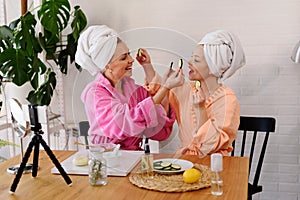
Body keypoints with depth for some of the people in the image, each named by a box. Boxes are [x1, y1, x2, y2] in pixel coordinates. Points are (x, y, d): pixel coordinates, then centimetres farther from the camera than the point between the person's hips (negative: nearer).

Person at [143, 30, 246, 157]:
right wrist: (147, 66, 10)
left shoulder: (227, 100, -12)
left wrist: (200, 109, -22)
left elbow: (211, 143, -15)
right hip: (184, 156, 6)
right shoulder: (189, 90, 6)